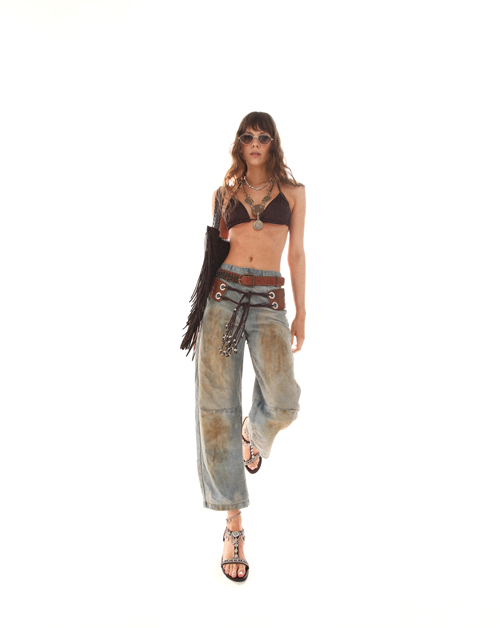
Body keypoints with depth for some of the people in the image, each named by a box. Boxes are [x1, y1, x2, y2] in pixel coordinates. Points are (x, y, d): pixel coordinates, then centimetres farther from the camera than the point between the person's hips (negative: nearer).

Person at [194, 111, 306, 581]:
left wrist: (301, 313, 6)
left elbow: (296, 253, 11)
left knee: (283, 402, -20)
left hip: (269, 300, -1)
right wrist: (200, 309, 14)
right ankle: (233, 525, 7)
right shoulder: (224, 192, 15)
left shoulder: (293, 191, 13)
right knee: (216, 406, -5)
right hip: (223, 295, 1)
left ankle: (254, 432, 22)